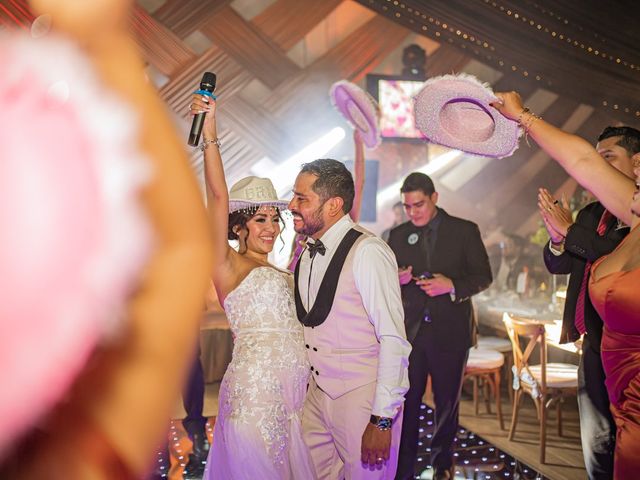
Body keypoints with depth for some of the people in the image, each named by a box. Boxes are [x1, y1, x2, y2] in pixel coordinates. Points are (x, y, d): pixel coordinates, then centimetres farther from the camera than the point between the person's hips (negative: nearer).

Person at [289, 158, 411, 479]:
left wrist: (382, 420, -19)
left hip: (362, 399, -6)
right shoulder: (306, 254, 6)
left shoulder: (367, 252, -17)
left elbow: (393, 341, -19)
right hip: (318, 393, 7)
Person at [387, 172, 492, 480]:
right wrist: (396, 279, -12)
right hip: (409, 331, 1)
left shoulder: (465, 231, 0)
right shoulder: (398, 235, 6)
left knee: (447, 400, 13)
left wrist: (453, 286, -18)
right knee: (406, 401, 2)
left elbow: (483, 276, 0)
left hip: (450, 331, -1)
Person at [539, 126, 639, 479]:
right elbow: (559, 265, 11)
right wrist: (558, 240, -10)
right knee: (596, 445, 16)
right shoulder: (592, 214, 13)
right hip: (594, 342, 7)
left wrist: (569, 230, -19)